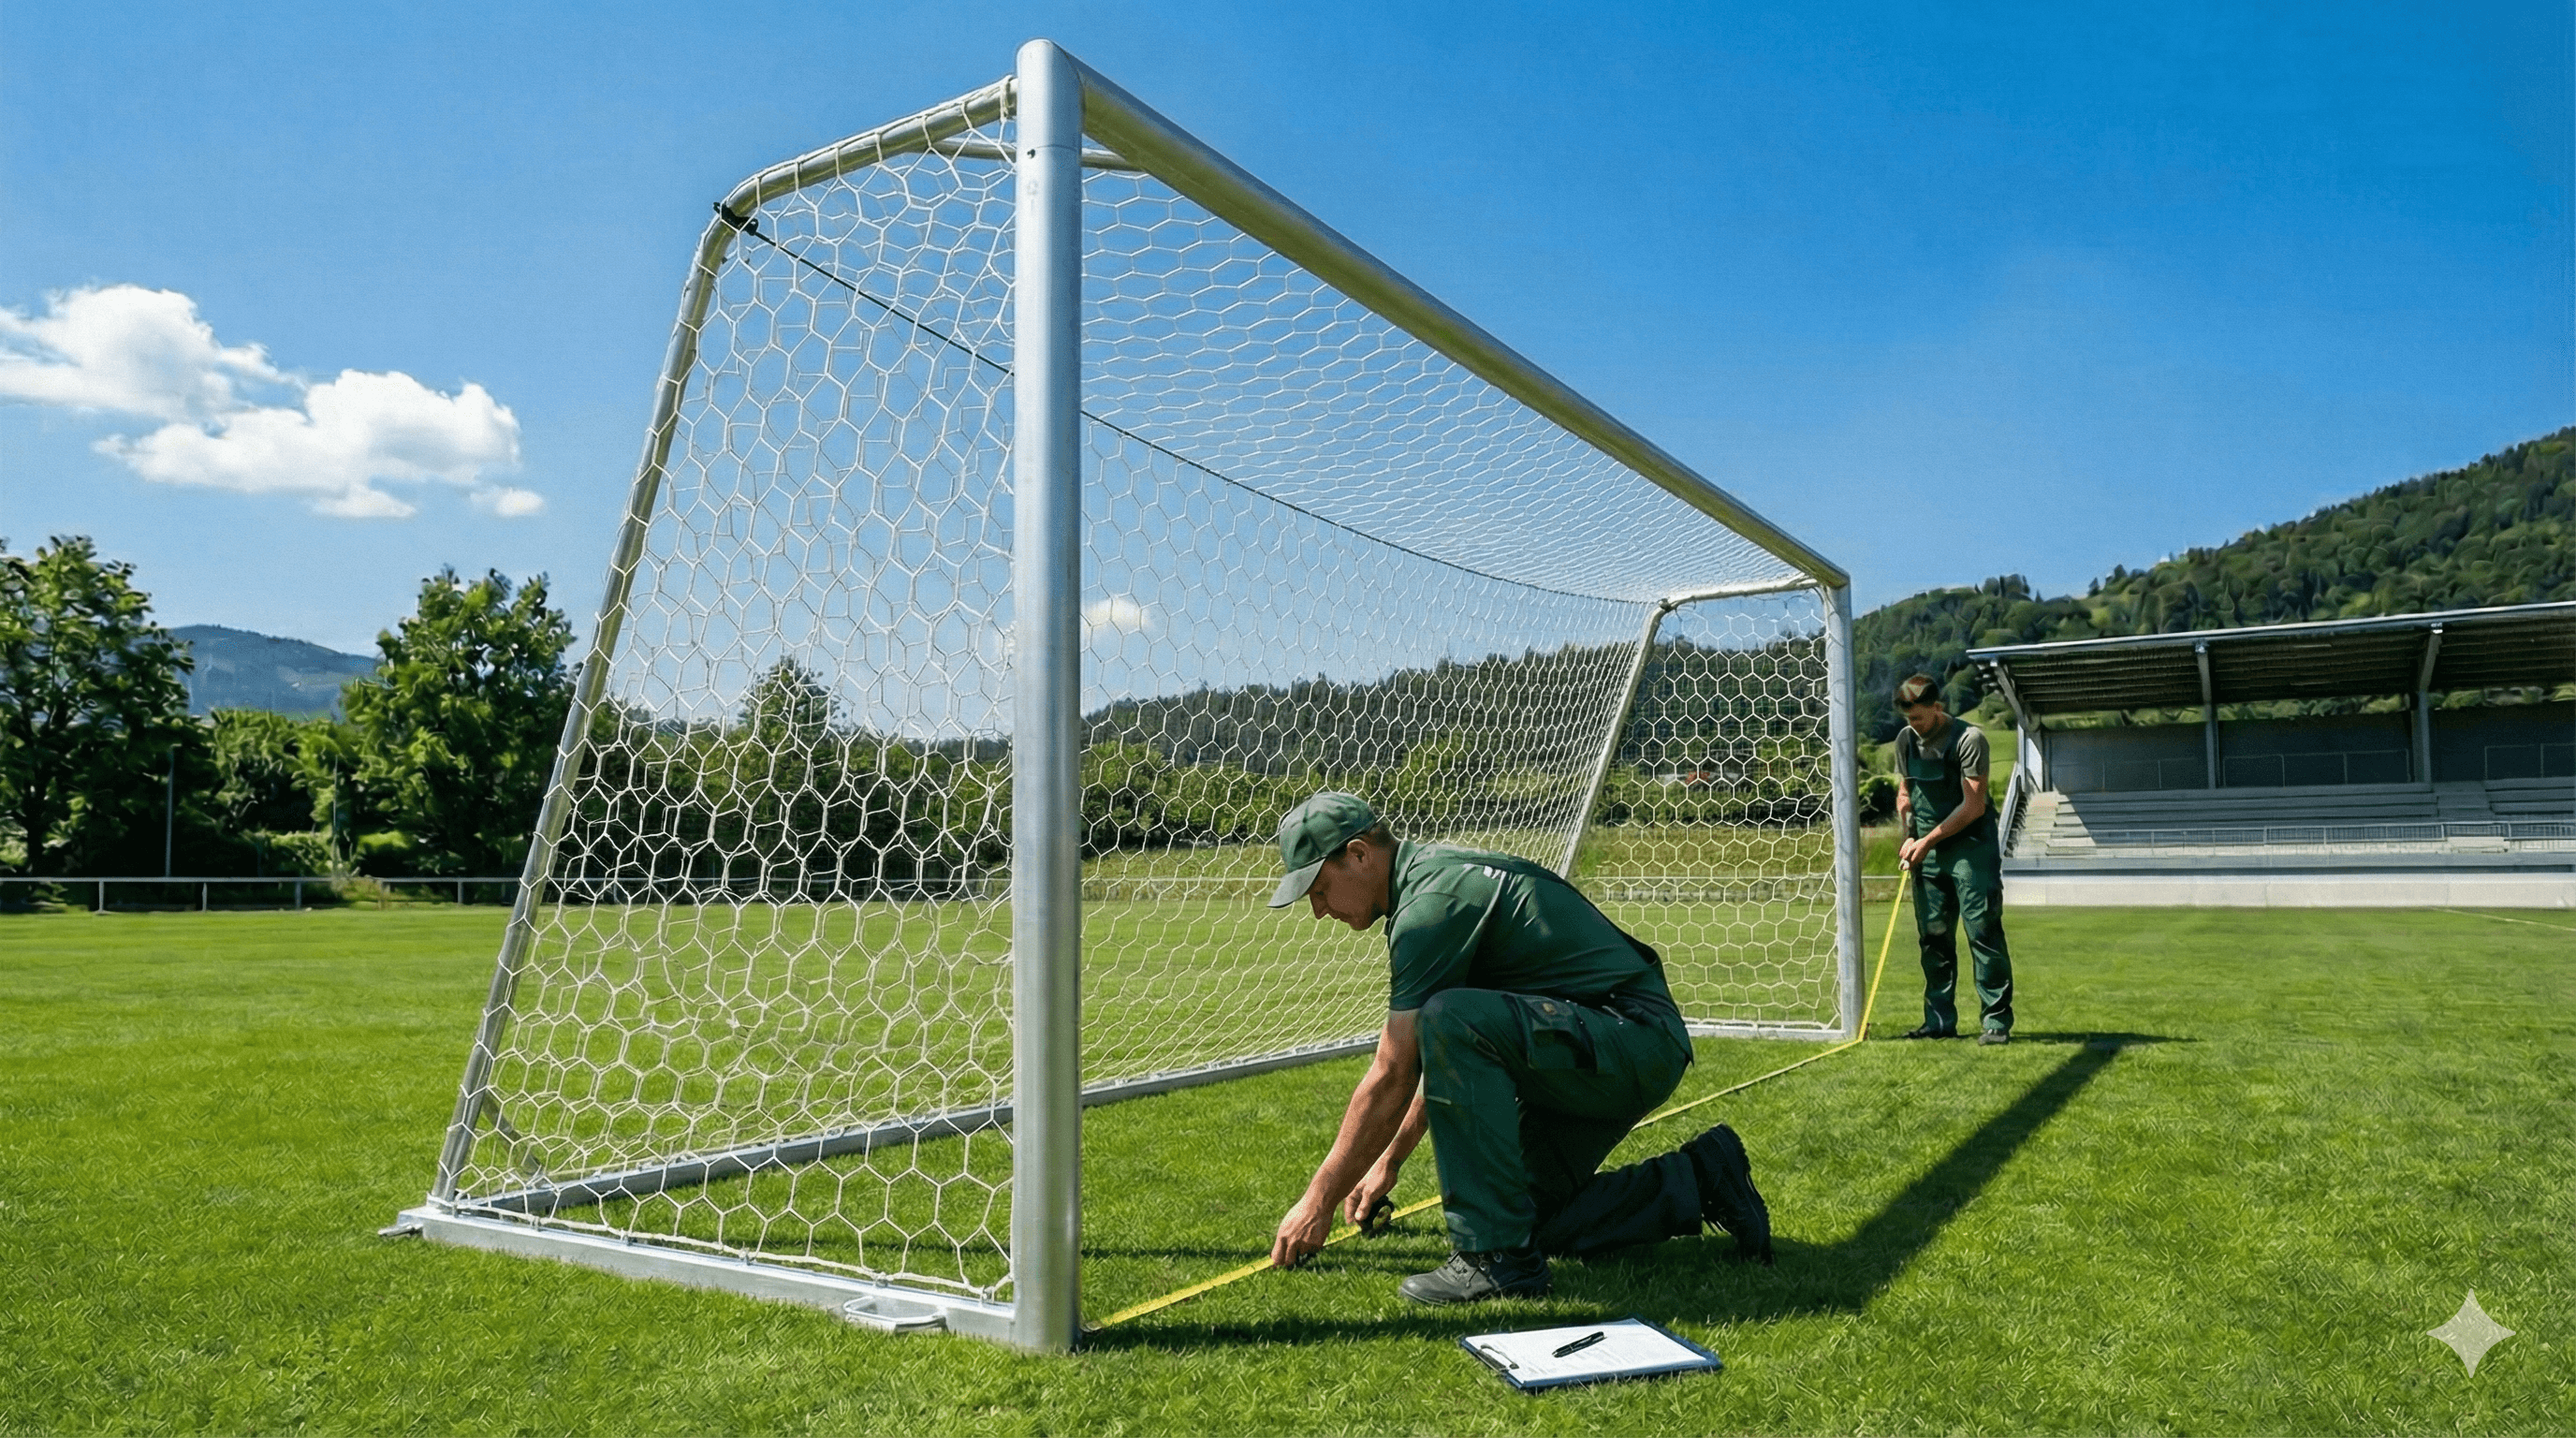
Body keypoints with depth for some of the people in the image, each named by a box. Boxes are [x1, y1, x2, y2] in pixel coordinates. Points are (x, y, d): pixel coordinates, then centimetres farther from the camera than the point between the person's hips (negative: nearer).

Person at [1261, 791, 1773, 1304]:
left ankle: (1497, 1256, -21)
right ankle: (1696, 1184, 20)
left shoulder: (1432, 900, -20)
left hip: (1636, 1040, -11)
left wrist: (1320, 1200, -8)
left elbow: (1391, 1079, -17)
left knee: (1451, 1022, -30)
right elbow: (1433, 1061, 21)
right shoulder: (1434, 874, 11)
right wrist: (1388, 1162, 25)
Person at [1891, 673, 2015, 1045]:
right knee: (1933, 936, 7)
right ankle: (1940, 1021, 14)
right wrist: (1908, 837, 4)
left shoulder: (1968, 738, -12)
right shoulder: (1906, 739, 8)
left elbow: (1974, 805, -15)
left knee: (1983, 931, -7)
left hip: (1970, 847, -6)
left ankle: (1996, 1020, -2)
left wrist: (1928, 840, -15)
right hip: (1927, 851, 6)